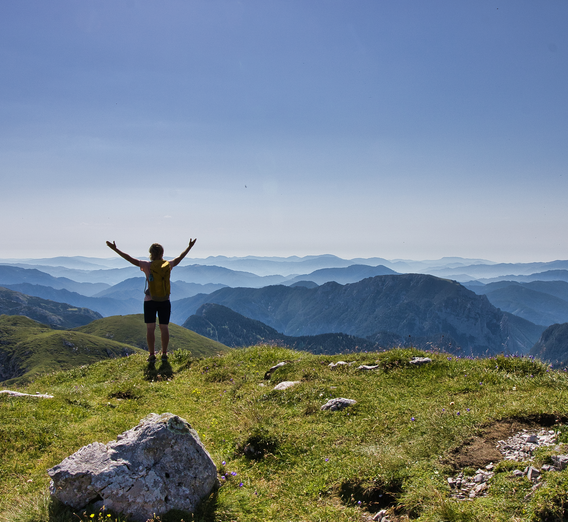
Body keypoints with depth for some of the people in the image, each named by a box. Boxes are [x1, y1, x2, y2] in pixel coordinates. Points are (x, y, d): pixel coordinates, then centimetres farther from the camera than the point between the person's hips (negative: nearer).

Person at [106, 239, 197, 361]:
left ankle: (152, 355, 2)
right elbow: (180, 258, 16)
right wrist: (190, 247, 30)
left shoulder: (147, 265, -7)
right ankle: (164, 354, 11)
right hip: (165, 301, 2)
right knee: (164, 327, 8)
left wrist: (115, 249, 0)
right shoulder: (168, 265, 0)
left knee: (150, 327, 3)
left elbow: (130, 258, -6)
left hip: (150, 301, -2)